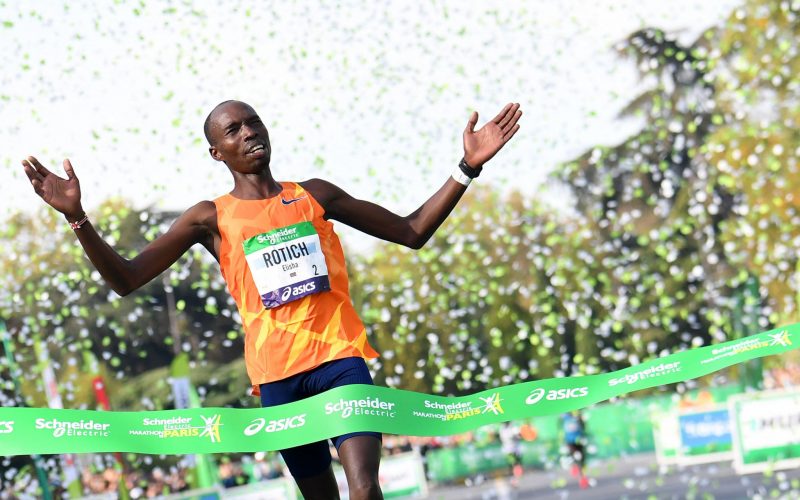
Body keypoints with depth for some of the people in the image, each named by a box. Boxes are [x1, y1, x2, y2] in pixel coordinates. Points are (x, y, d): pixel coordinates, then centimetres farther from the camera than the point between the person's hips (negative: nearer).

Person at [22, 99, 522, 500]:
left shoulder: (315, 195, 11)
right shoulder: (211, 219, 5)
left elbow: (411, 232, 15)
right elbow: (126, 279, -1)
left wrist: (467, 169, 6)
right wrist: (77, 217, -16)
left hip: (340, 357, 0)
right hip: (278, 374, 0)